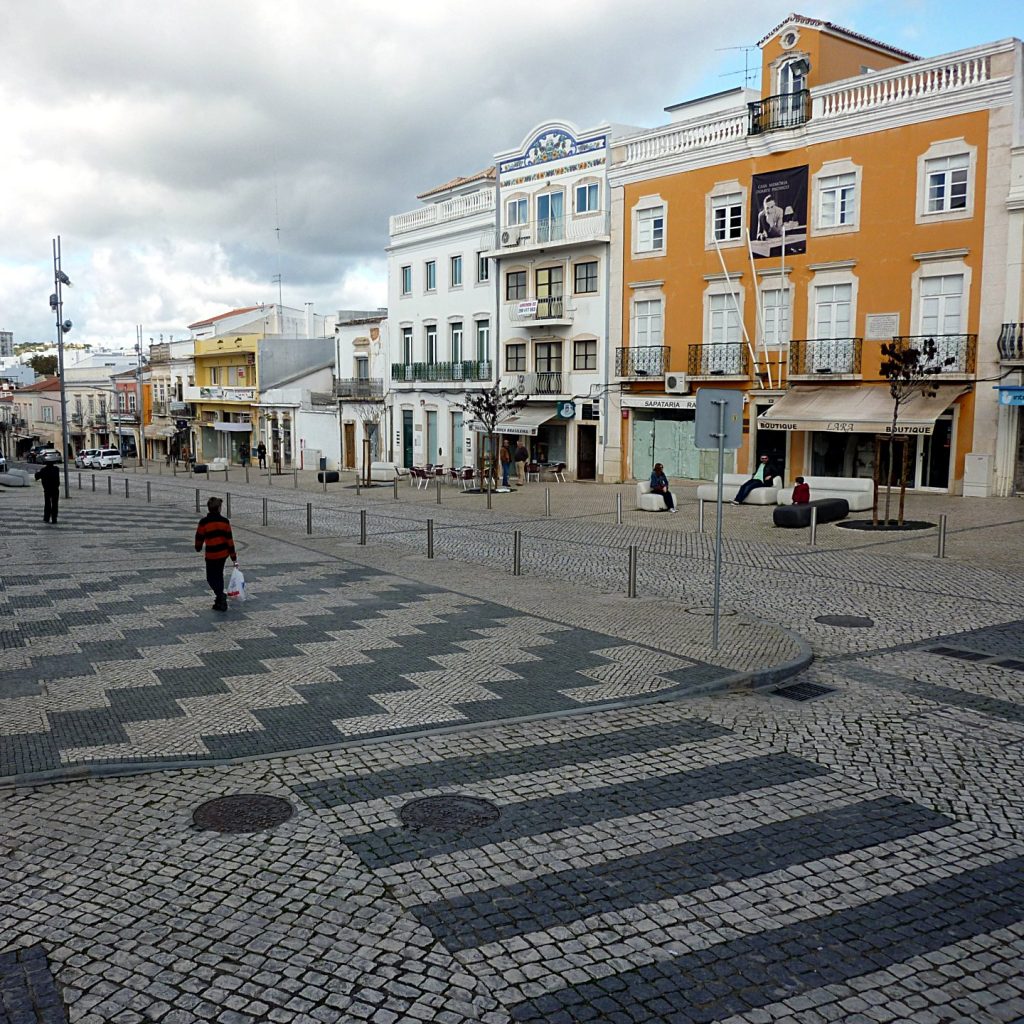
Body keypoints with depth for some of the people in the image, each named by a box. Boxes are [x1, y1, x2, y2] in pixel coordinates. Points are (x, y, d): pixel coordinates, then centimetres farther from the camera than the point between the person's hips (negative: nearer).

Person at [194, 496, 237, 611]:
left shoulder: (204, 522, -12)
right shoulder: (224, 521, -4)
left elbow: (199, 537, 0)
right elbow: (229, 539, -3)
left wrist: (198, 547, 22)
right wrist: (233, 555, 3)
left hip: (211, 554, -4)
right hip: (223, 553, 4)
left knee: (211, 577, 6)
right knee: (219, 575, 19)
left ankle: (220, 594, -18)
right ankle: (220, 600, 25)